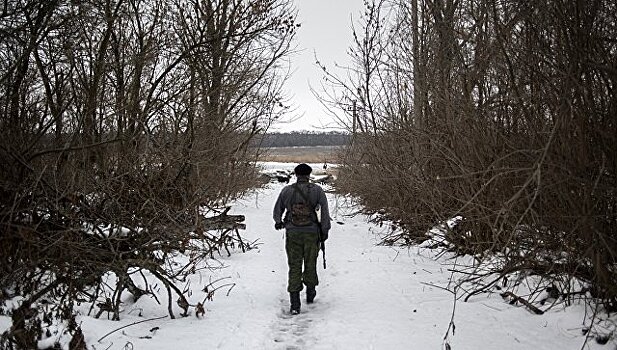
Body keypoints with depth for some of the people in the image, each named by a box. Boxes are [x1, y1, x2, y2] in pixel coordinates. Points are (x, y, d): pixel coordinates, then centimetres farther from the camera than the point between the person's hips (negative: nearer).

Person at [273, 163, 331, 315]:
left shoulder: (287, 190, 0)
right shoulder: (317, 190, -2)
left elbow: (277, 210, 10)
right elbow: (325, 211, -7)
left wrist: (278, 222, 30)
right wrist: (325, 231, 1)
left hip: (292, 233, 0)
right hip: (312, 233, 0)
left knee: (294, 266, 4)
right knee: (310, 264, 17)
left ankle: (294, 303, -2)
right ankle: (310, 293, 36)